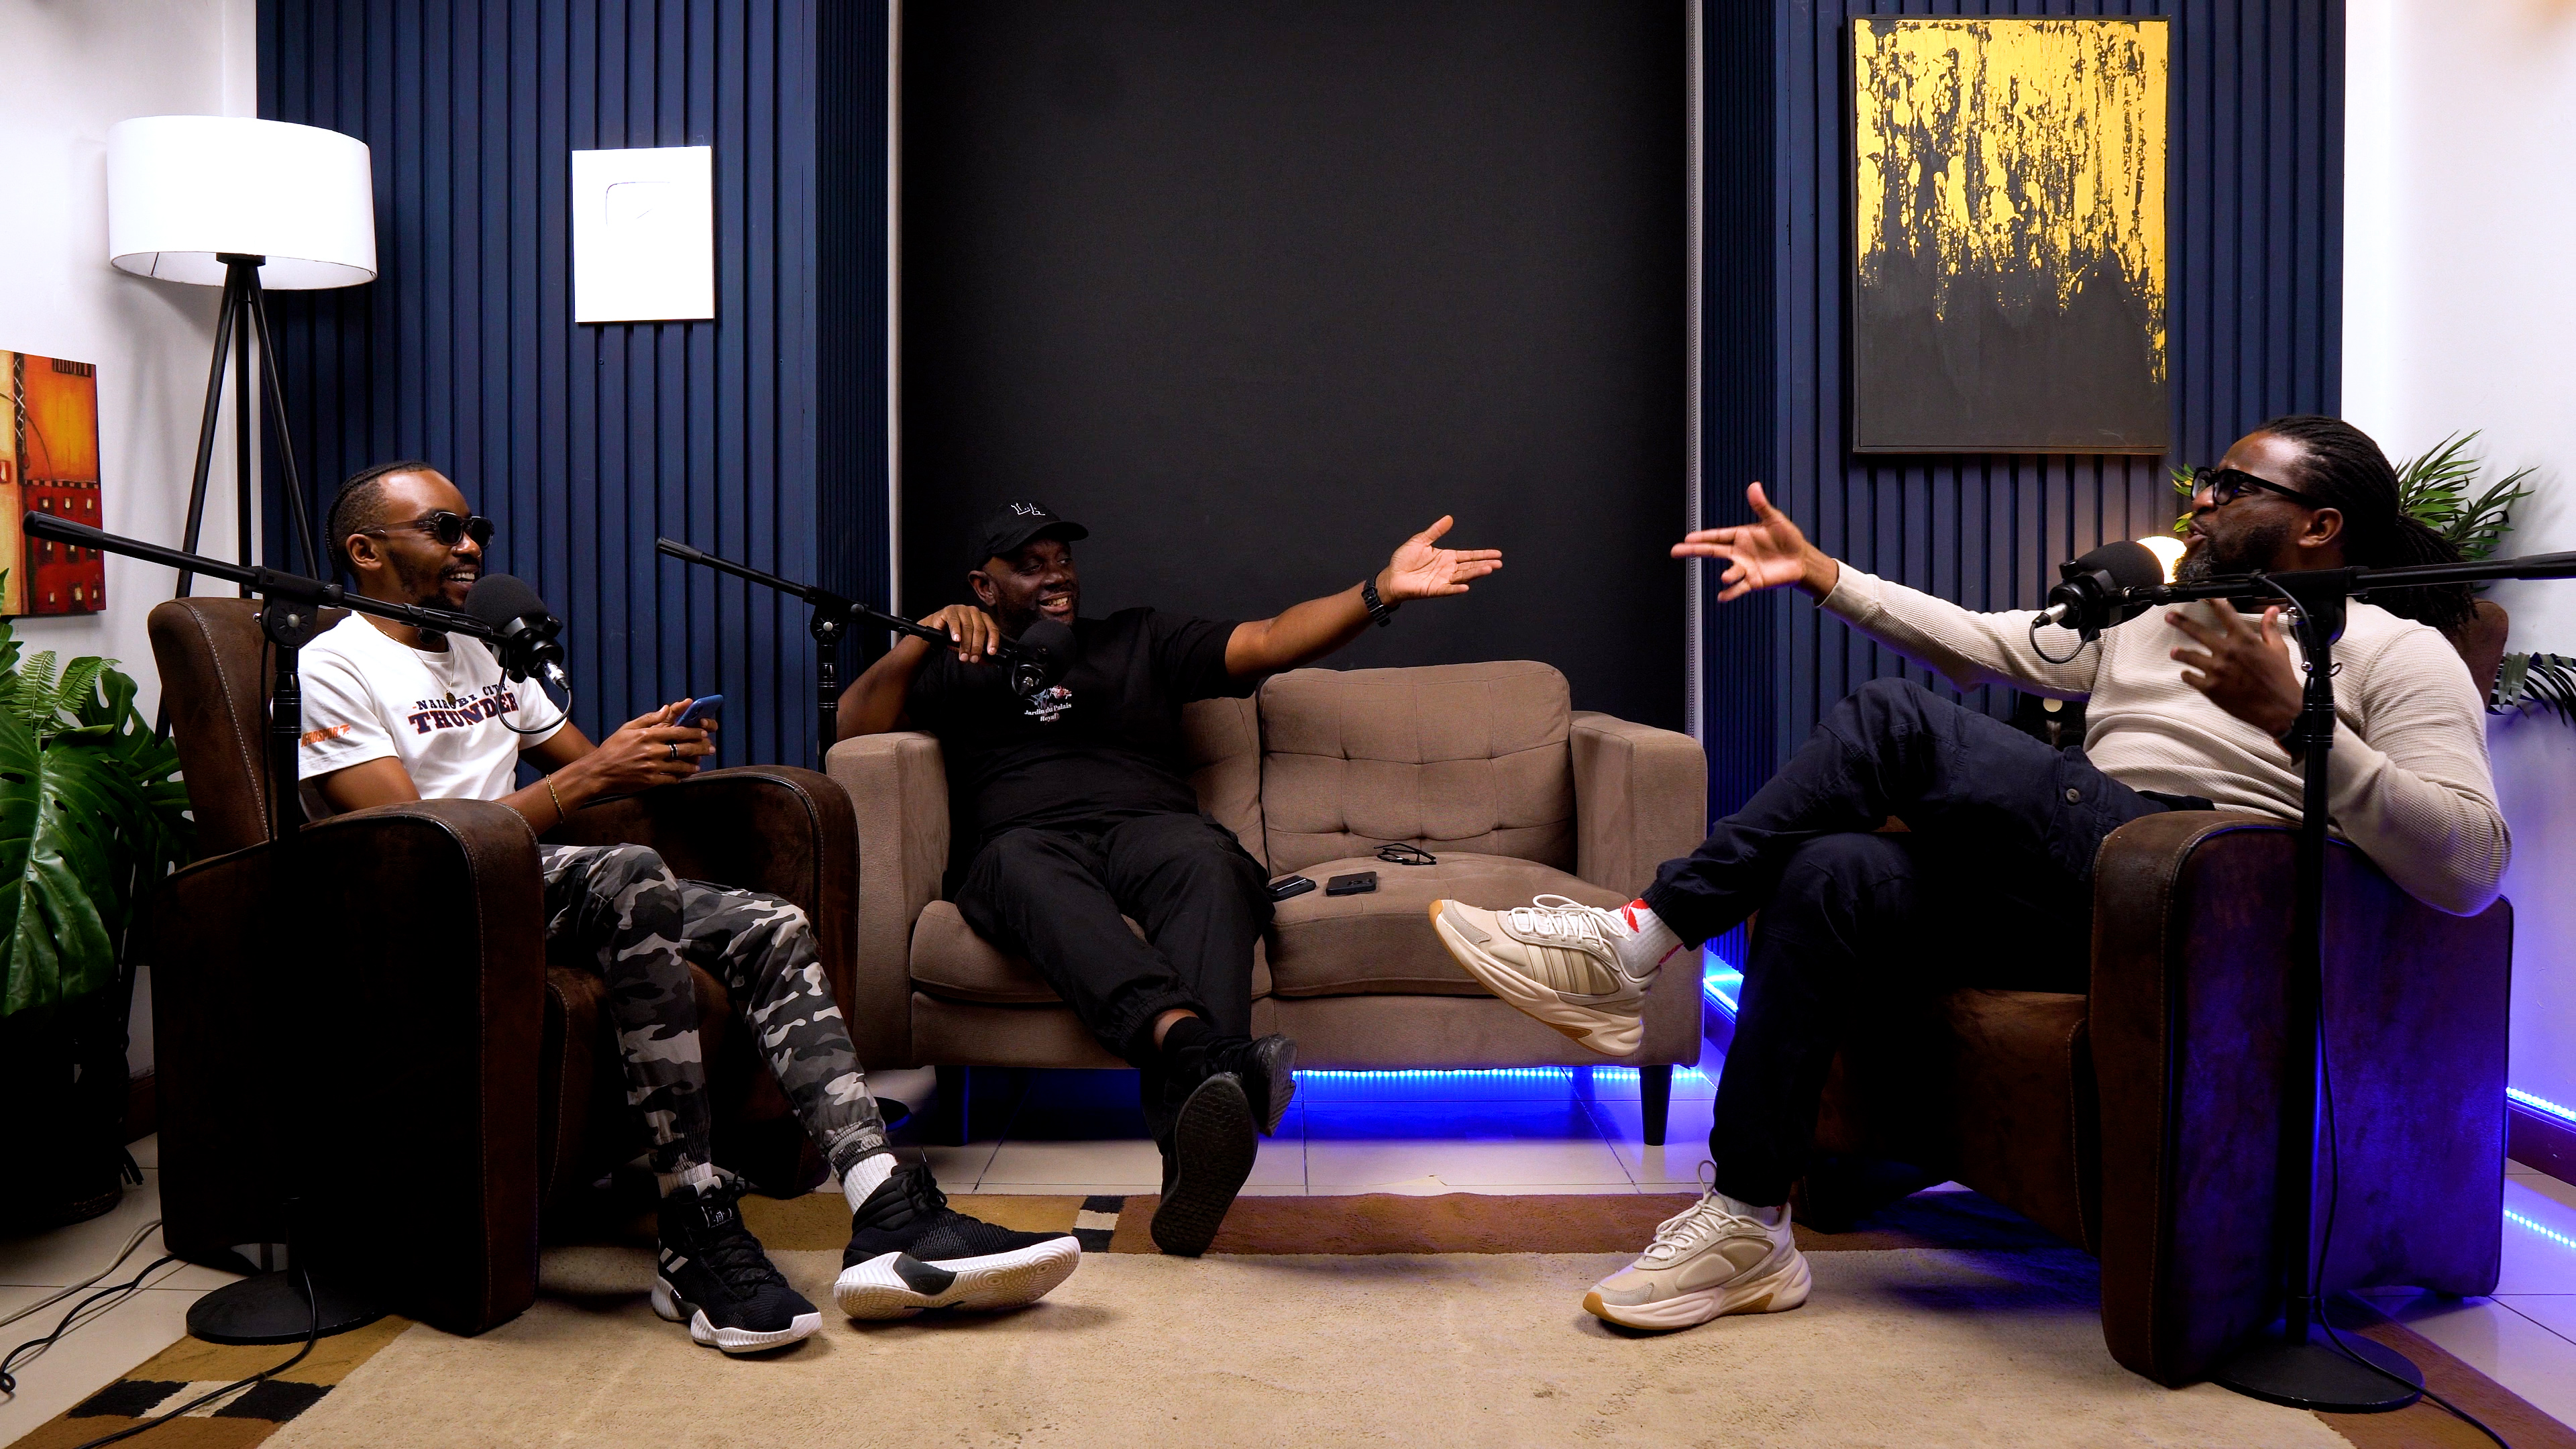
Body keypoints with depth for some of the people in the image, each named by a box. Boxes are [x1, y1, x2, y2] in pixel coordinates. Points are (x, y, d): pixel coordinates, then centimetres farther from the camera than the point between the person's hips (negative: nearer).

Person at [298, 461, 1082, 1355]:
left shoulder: (482, 658, 26)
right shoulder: (333, 666, -1)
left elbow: (582, 763, 27)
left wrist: (647, 754, 2)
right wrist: (592, 778, -18)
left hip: (543, 886, 8)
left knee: (771, 930, -13)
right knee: (630, 877, -38)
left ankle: (888, 1219, -26)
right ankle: (697, 1243, -37)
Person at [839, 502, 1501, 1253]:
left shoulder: (1139, 640, 31)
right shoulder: (959, 667, 28)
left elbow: (1269, 641, 18)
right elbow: (856, 726, 12)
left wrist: (1380, 592, 4)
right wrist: (923, 636, -3)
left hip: (1151, 827, 1)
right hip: (1027, 841, 0)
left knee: (1206, 865, -37)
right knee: (1025, 872, -39)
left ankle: (1190, 1155, -60)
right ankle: (1198, 1049, -64)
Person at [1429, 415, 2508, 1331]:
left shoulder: (2397, 654, 6)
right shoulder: (2152, 620, 29)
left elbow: (2470, 869, -8)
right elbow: (1982, 644, 25)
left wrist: (2293, 718, -19)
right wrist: (1821, 575, 18)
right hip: (2066, 904, 7)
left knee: (1894, 722, -20)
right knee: (1828, 877, -20)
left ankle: (1640, 939, -15)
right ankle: (1746, 1224, -17)